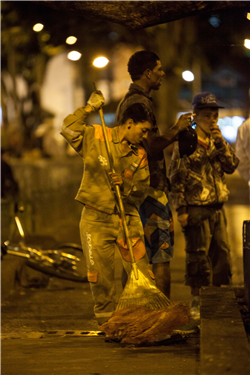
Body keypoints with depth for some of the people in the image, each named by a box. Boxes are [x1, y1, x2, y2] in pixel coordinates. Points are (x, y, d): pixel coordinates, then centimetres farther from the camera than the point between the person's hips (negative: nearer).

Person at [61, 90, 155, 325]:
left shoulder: (139, 155, 7)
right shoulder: (95, 137, -1)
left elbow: (141, 188, 4)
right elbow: (68, 129, -12)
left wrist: (125, 185, -15)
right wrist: (88, 109, -13)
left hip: (127, 217, 2)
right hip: (96, 218, -2)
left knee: (140, 270, -4)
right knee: (100, 274, 1)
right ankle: (105, 319, 13)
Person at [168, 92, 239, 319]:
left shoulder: (216, 143, 14)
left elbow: (232, 166, 2)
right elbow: (176, 178, -9)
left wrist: (220, 142, -7)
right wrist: (181, 209, -13)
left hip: (217, 208, 6)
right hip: (196, 209, -6)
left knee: (222, 252, 8)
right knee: (198, 256, -3)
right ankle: (197, 302, 5)